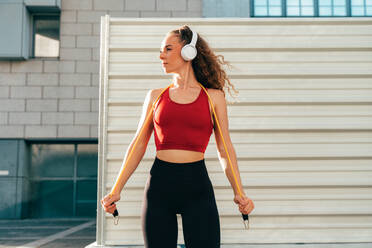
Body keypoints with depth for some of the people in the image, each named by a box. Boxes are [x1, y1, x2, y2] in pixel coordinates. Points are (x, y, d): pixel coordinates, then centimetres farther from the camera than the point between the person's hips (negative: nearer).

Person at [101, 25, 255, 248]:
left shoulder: (214, 97, 6)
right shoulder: (155, 96, 11)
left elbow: (225, 150, 6)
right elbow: (138, 146, 12)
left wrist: (239, 193, -5)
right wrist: (116, 190, 7)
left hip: (197, 187, -2)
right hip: (159, 187, 2)